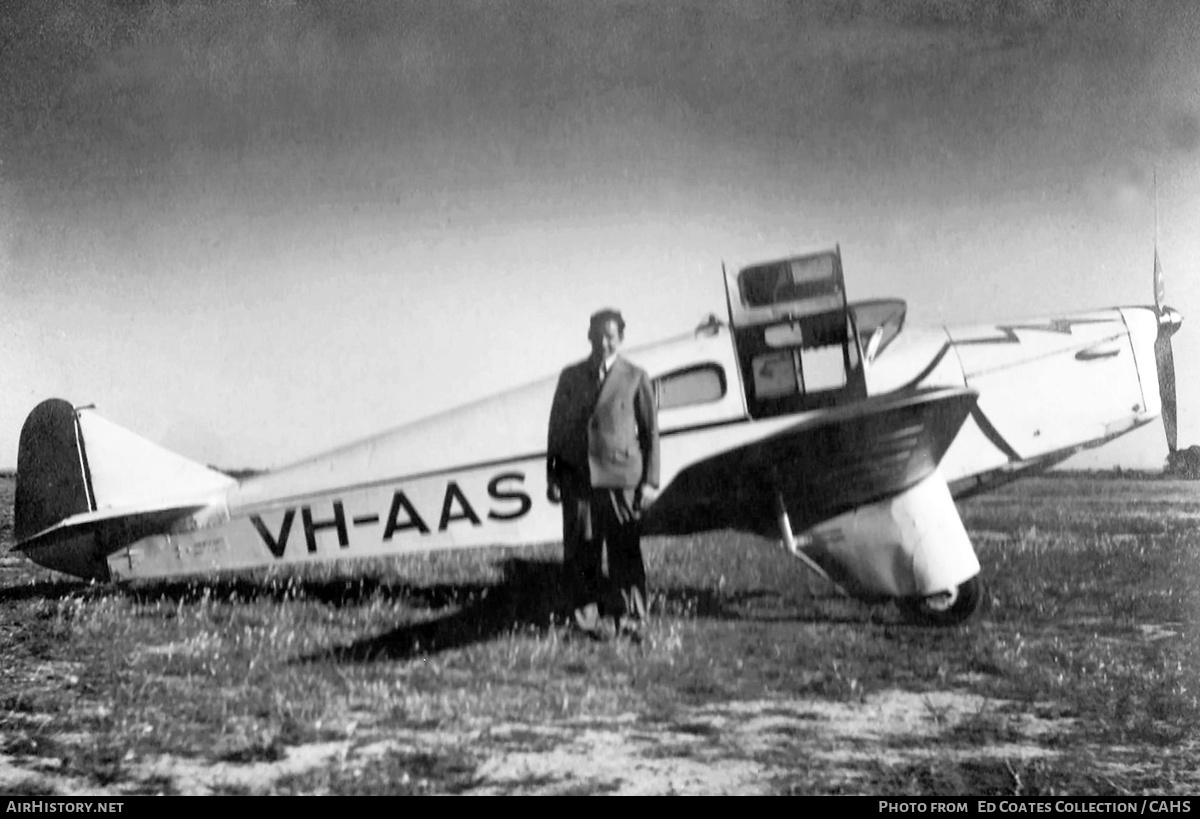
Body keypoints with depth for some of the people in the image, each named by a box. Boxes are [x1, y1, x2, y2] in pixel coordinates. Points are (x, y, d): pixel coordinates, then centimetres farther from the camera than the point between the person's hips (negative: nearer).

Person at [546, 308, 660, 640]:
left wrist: (650, 481, -1)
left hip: (620, 478, -2)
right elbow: (556, 427, 13)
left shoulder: (636, 378, 5)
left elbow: (650, 430, 5)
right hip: (578, 478, 2)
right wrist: (552, 476, 7)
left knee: (625, 551, -2)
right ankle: (587, 616, 9)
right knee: (580, 553, 0)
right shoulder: (571, 376, 12)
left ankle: (630, 617, 5)